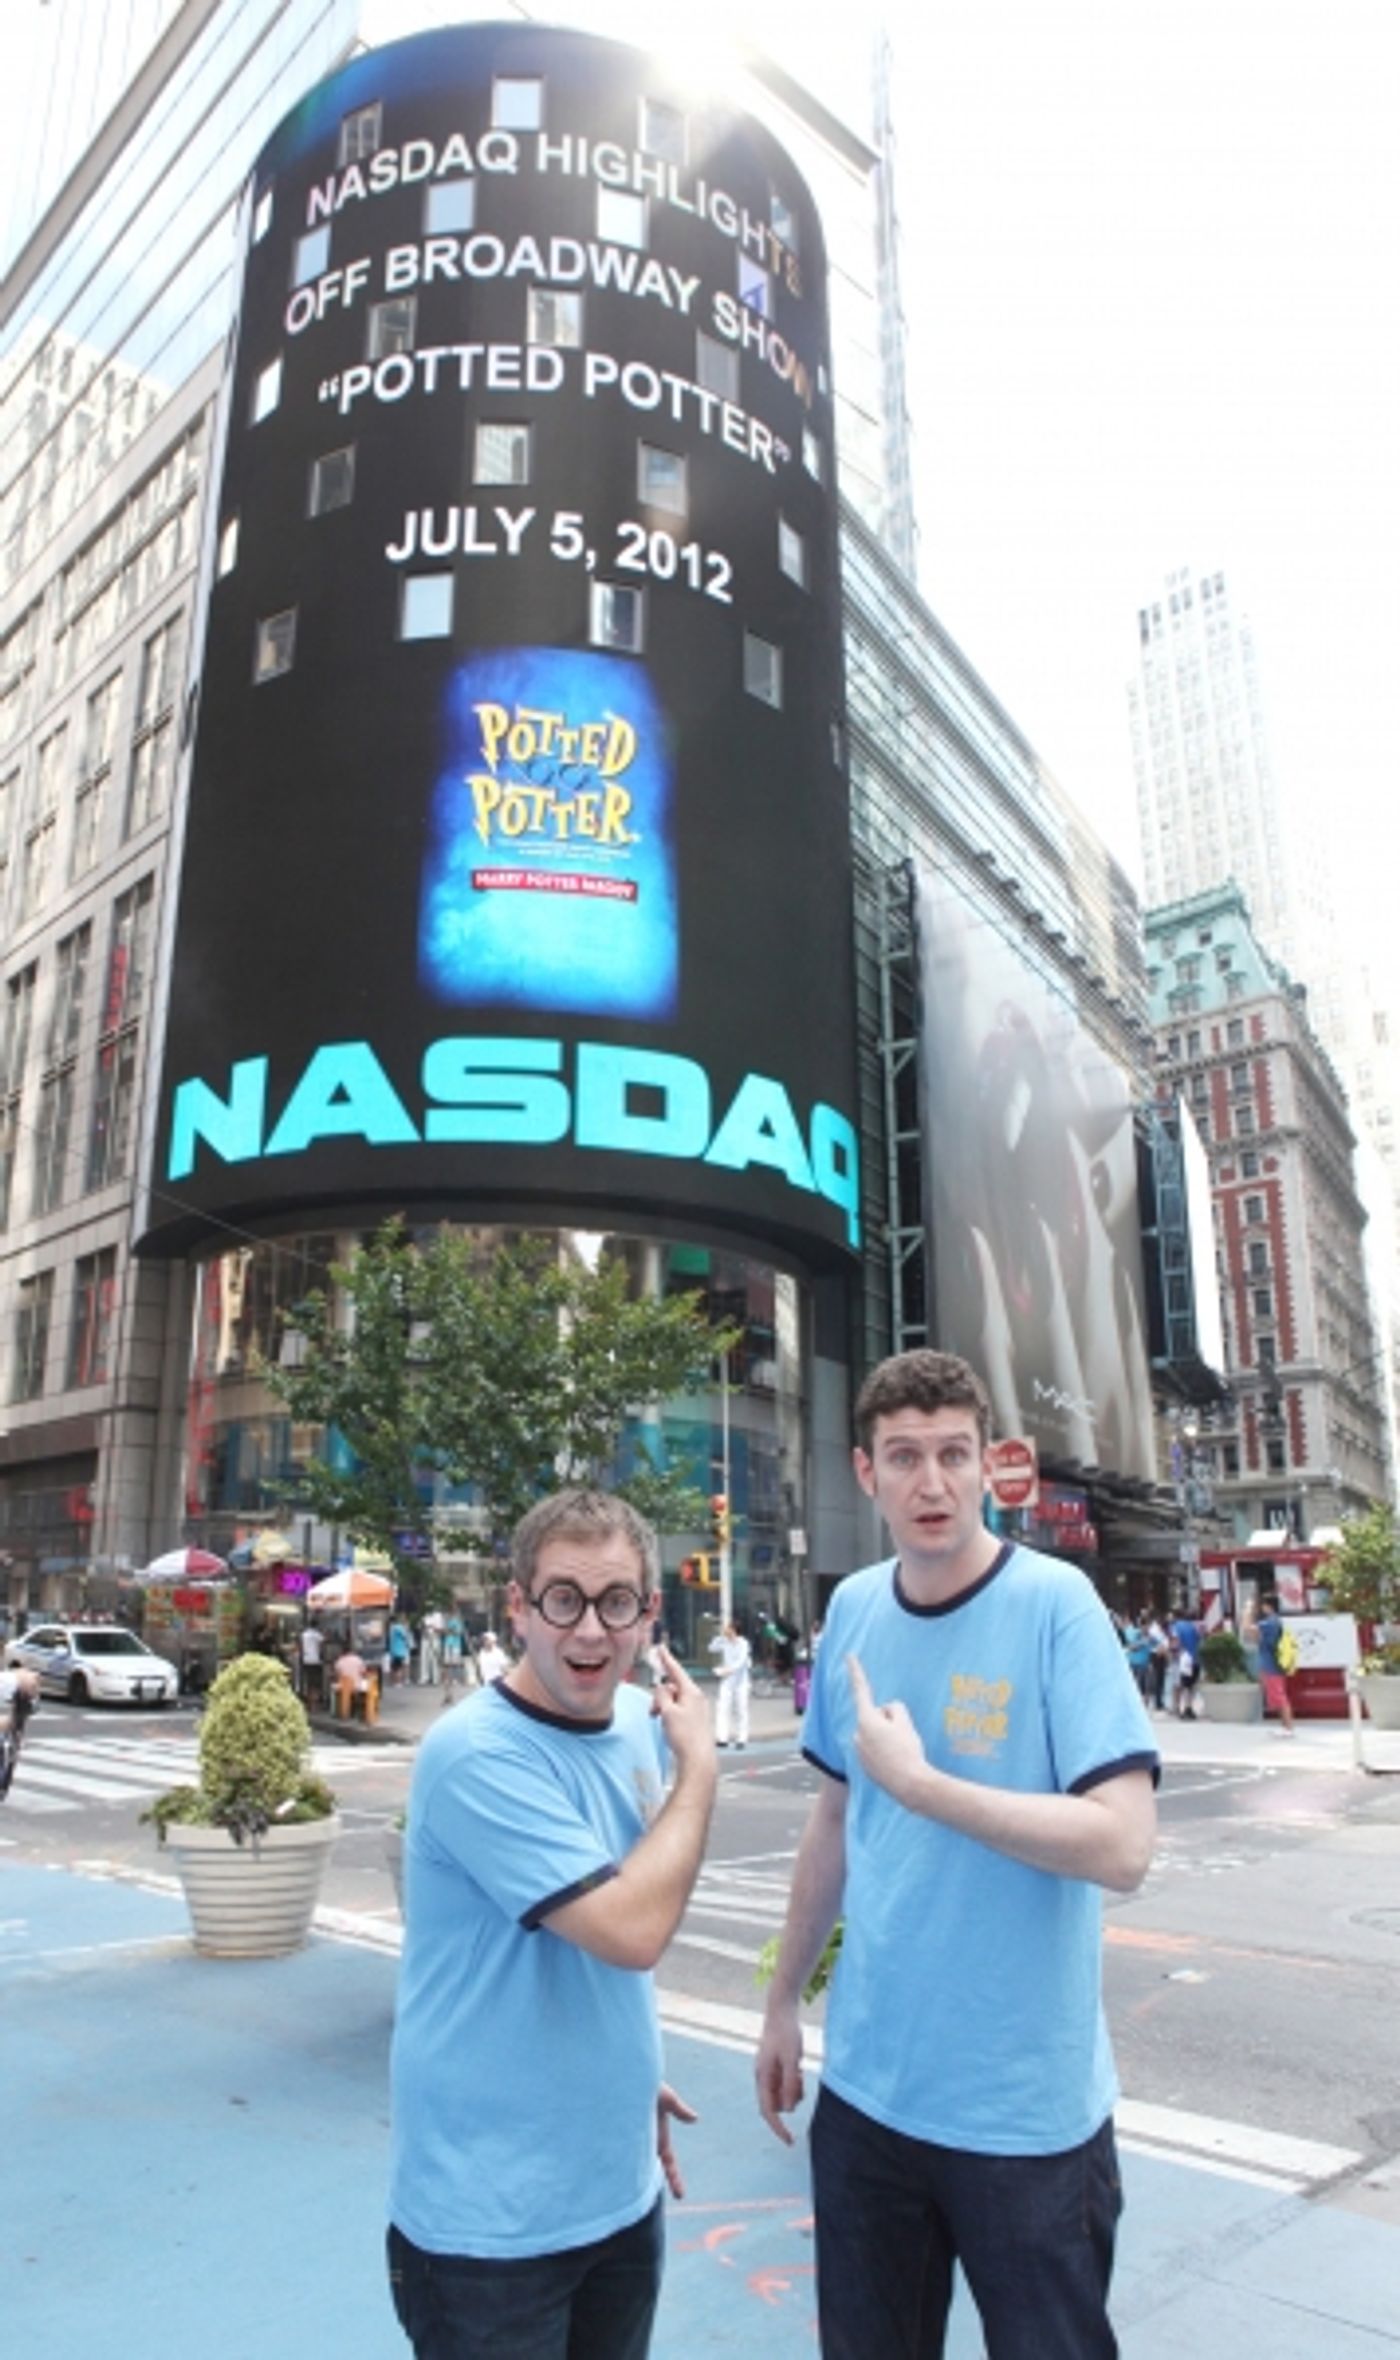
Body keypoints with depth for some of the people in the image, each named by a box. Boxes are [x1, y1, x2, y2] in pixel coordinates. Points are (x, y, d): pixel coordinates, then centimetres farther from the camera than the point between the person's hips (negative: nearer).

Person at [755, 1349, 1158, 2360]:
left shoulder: (1055, 1604, -17)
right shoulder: (853, 1609, -1)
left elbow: (1122, 1845, -24)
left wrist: (918, 1781, -25)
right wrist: (784, 1999, 14)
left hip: (1028, 2110, -4)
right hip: (867, 2086, 5)